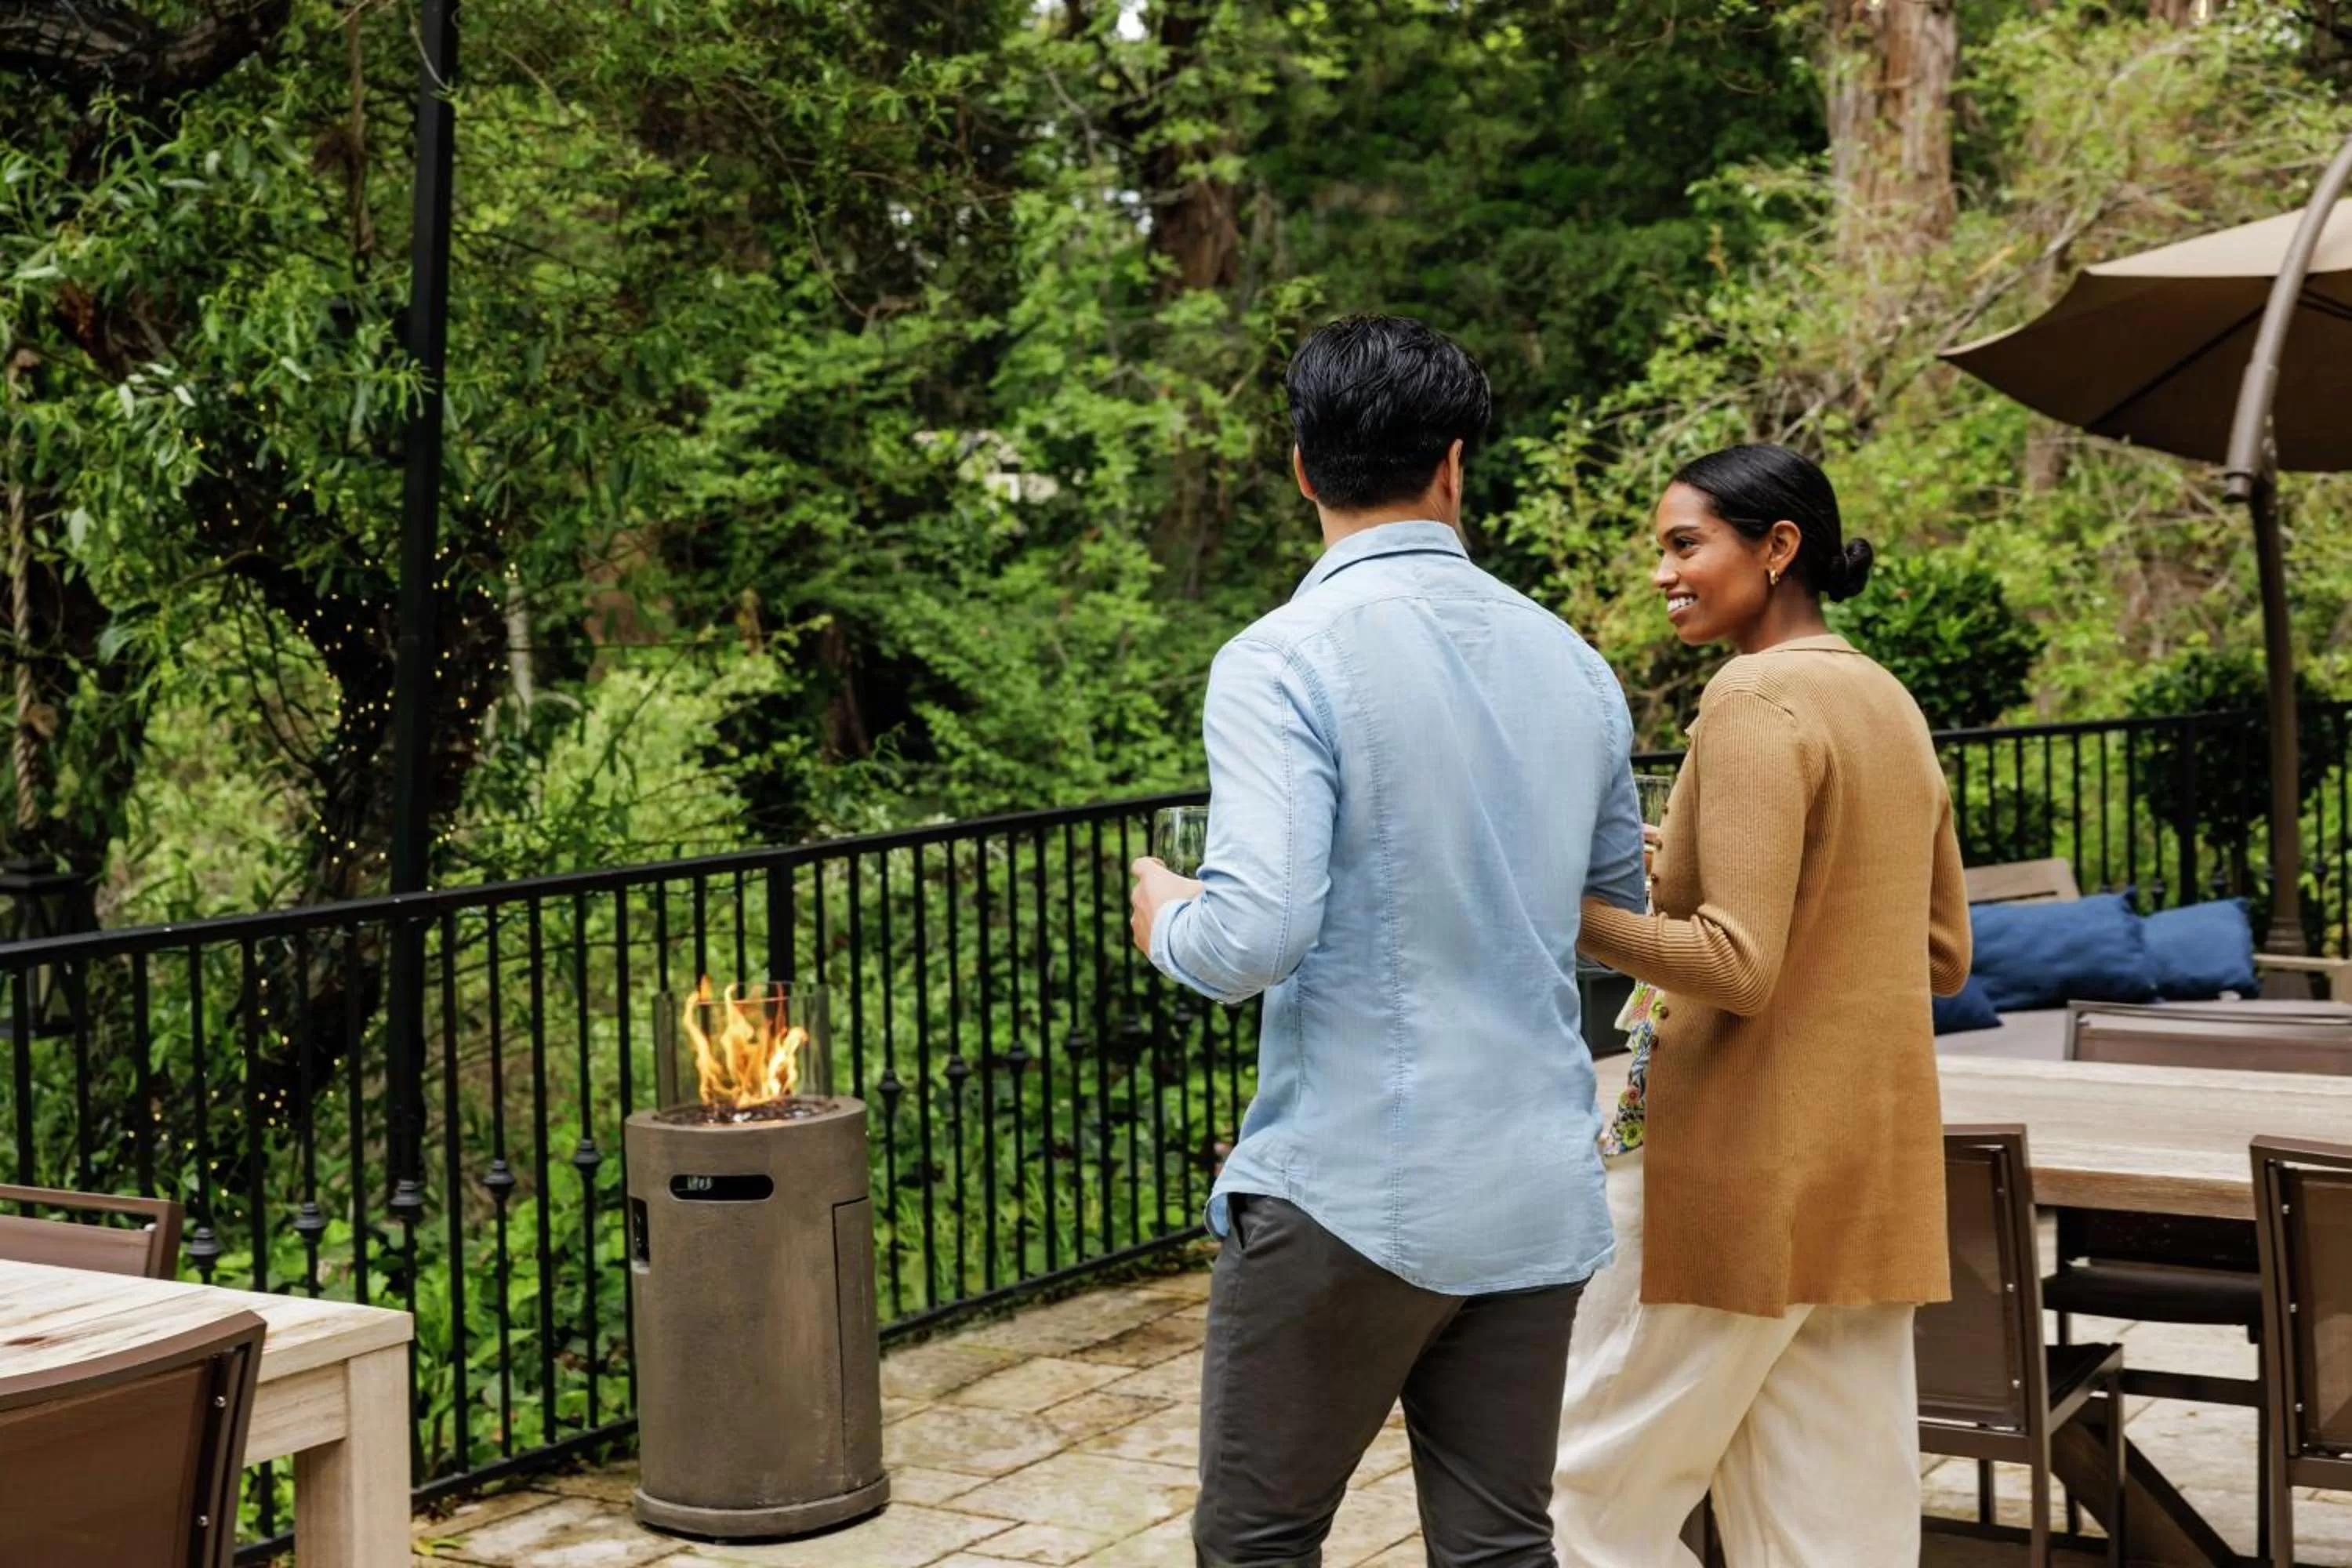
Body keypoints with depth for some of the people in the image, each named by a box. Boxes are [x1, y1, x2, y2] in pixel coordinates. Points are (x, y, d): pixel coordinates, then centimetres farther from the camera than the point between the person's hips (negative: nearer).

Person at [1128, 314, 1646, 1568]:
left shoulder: (1286, 660, -13)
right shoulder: (1570, 663, 6)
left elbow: (1257, 936, -21)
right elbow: (1620, 916, 18)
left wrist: (1166, 920, 0)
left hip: (1349, 1192, -5)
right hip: (1537, 1198, 6)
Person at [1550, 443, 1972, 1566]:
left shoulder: (1756, 699, -13)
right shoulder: (1891, 703, 12)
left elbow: (1737, 966, -20)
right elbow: (1944, 956, 18)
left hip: (1750, 1166, -8)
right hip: (1875, 1165, 9)